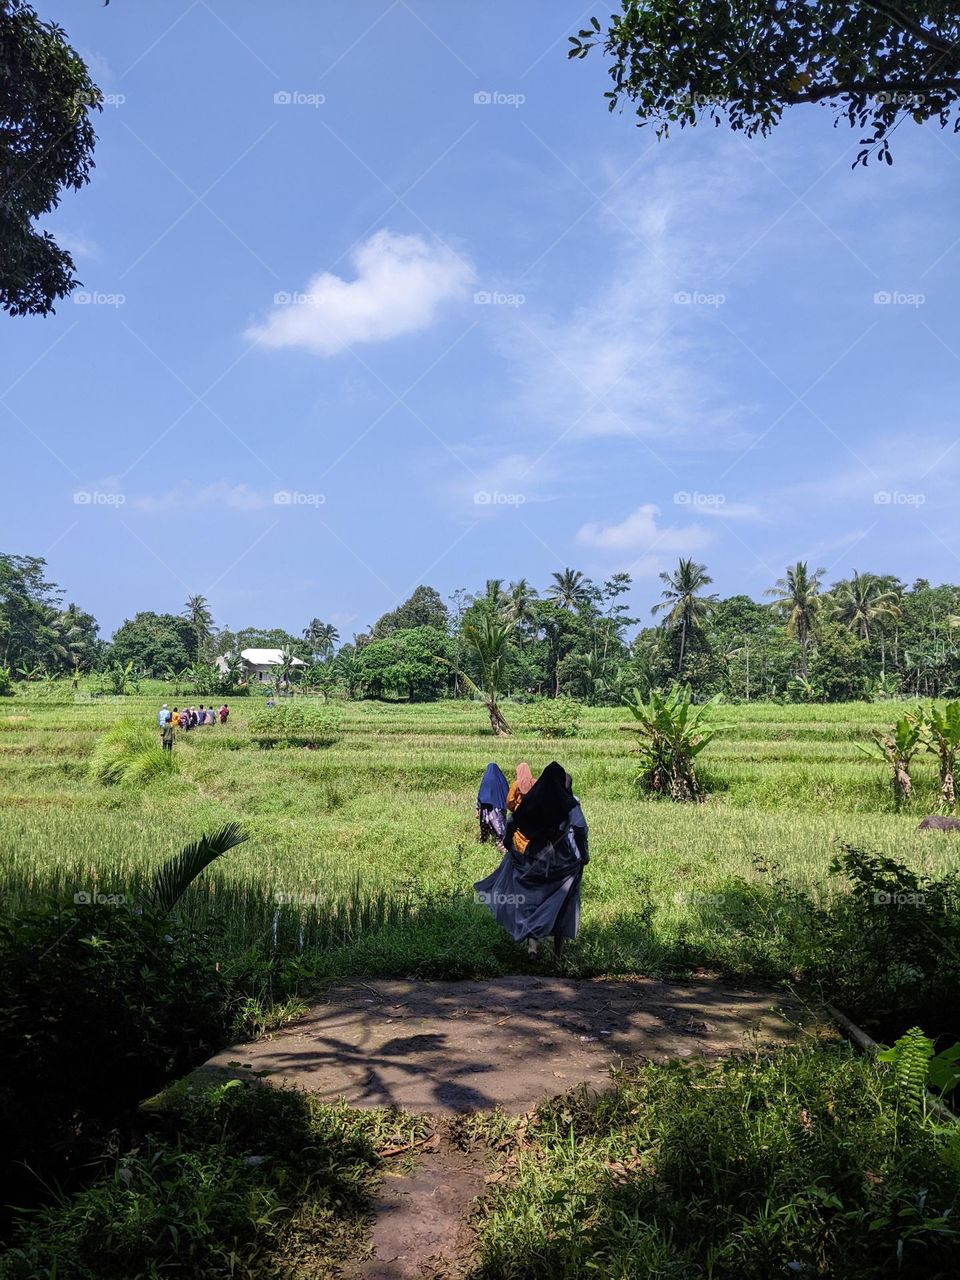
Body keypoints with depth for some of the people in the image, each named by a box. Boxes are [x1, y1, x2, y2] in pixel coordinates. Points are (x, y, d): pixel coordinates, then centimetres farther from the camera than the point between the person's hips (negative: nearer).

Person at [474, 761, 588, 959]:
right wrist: (584, 855, -8)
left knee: (532, 900, 10)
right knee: (561, 902, 9)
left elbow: (512, 823, 3)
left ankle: (532, 941, -6)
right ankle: (558, 949, 14)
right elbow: (580, 829, -18)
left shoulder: (530, 800, 0)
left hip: (534, 858, 2)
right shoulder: (569, 803, -9)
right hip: (562, 860, -2)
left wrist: (509, 846, 18)